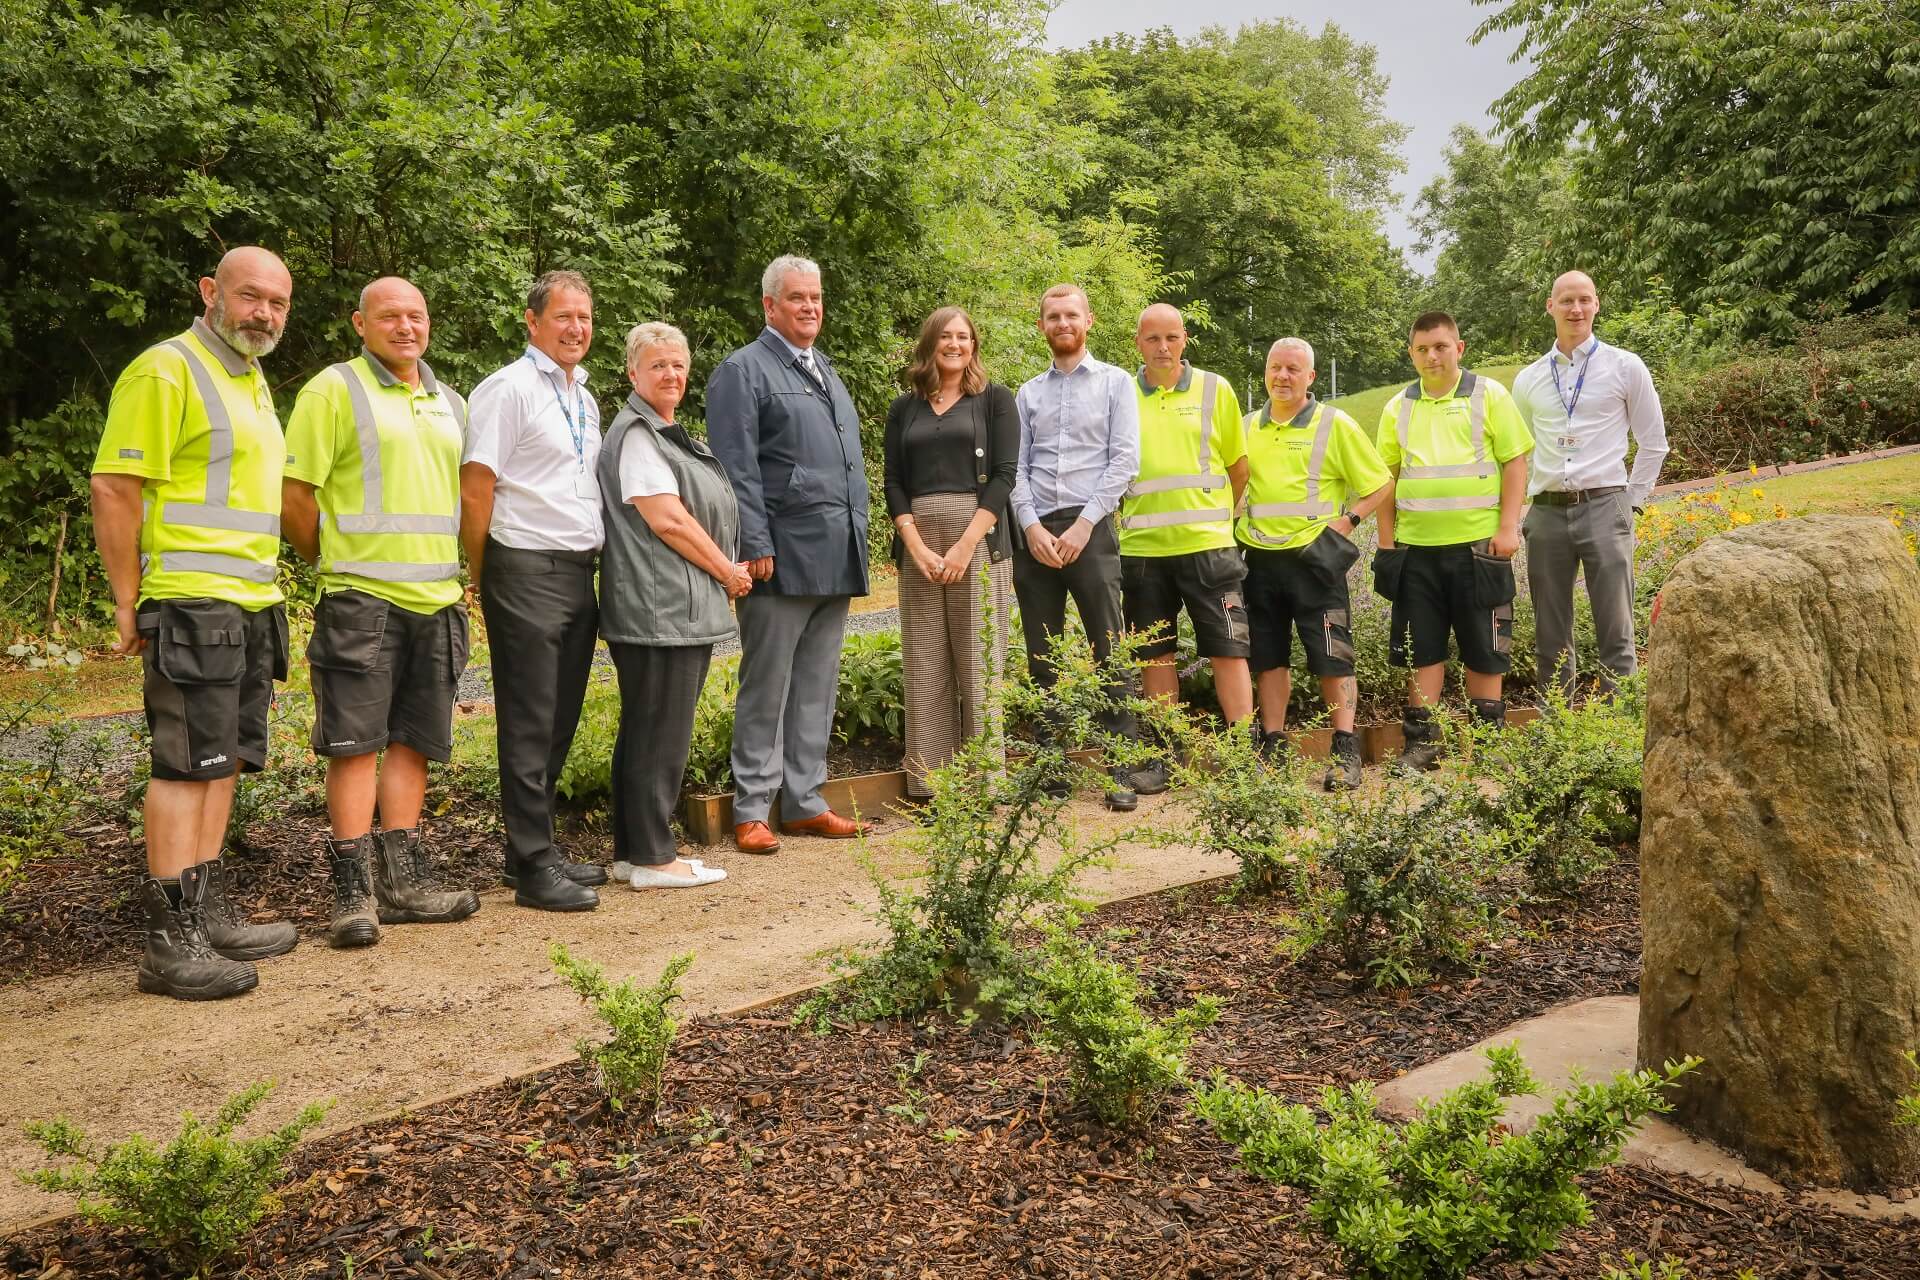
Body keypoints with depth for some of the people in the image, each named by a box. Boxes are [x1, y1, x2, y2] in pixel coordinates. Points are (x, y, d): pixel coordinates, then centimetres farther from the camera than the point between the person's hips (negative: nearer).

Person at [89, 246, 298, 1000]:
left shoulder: (253, 382, 19)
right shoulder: (166, 371, -9)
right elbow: (113, 490, -13)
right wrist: (129, 604, -14)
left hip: (252, 606, 9)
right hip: (192, 604, -9)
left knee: (222, 764, 12)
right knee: (187, 767, -7)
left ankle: (211, 917, 20)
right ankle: (170, 943, -2)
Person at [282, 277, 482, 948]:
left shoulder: (450, 403, 18)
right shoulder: (334, 390, -2)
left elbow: (468, 494, 25)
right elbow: (292, 495, -6)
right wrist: (335, 562, 3)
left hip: (437, 600, 6)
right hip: (361, 598, -6)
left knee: (412, 740, 9)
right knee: (355, 743, -3)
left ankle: (403, 881, 17)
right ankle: (353, 892, 2)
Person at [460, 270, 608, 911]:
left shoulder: (584, 399, 17)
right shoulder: (507, 389, -8)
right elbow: (474, 492, -11)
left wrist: (588, 561, 16)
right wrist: (486, 580, -6)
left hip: (578, 572, 8)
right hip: (526, 571, -8)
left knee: (560, 721, 12)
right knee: (530, 726, -3)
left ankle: (535, 849, 23)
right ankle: (533, 869, 3)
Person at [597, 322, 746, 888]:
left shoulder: (666, 434, 21)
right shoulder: (635, 434, -10)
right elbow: (668, 520, -17)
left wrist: (723, 578, 12)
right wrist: (728, 572, -8)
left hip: (685, 608, 10)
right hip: (658, 609, -10)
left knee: (648, 732, 13)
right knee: (659, 733, -5)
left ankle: (634, 850, 20)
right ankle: (651, 857, 2)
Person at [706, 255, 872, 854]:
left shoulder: (827, 372, 21)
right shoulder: (742, 370, -3)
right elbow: (737, 468, -11)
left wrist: (857, 541, 17)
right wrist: (756, 547, -17)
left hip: (836, 558, 7)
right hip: (782, 557, -7)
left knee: (817, 689, 11)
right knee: (767, 689, -1)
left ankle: (804, 803, 19)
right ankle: (751, 811, 7)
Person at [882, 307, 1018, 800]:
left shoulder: (994, 400, 8)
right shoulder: (904, 408, 16)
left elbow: (1003, 475, -1)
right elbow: (893, 482, 9)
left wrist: (966, 545, -11)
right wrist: (917, 546, -6)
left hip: (979, 541, -2)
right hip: (917, 545, 3)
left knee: (979, 665, -4)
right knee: (924, 668, 0)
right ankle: (930, 788, 4)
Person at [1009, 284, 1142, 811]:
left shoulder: (1115, 383, 7)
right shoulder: (1028, 394, 16)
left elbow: (1124, 461, -3)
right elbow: (1015, 469, 9)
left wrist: (1083, 524, -11)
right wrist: (1032, 527, -7)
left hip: (1091, 529, -3)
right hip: (1034, 533, 4)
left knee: (1109, 650, -7)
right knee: (1042, 657, 6)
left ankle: (1122, 770, -4)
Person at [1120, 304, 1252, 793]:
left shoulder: (1215, 390, 4)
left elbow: (1238, 465, 11)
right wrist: (1131, 516, 8)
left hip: (1208, 545, -1)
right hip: (1141, 548, 2)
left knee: (1228, 650, -2)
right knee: (1155, 654, 8)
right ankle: (1164, 756, 18)